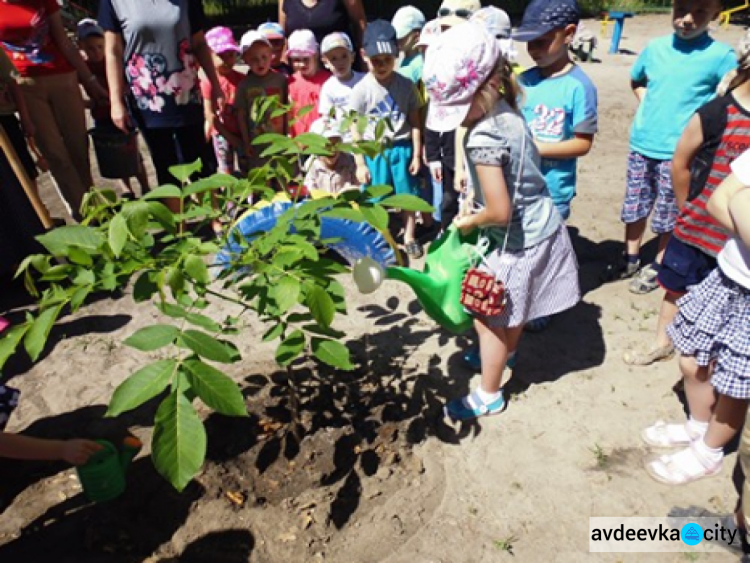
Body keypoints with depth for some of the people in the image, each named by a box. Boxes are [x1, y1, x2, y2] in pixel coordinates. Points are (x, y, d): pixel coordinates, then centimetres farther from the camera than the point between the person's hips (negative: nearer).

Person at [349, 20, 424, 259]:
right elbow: (356, 130, -5)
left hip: (402, 149, 2)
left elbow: (415, 122, 2)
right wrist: (360, 163, -7)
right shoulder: (361, 90, -7)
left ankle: (409, 238, 29)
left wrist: (416, 155, -1)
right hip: (374, 151, -1)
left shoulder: (406, 85, -3)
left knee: (408, 195, 11)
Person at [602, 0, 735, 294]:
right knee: (634, 208, 13)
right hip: (642, 145, 4)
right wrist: (647, 106, 7)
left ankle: (659, 267, 27)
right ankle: (630, 259, 31)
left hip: (680, 153, -4)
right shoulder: (655, 48, 3)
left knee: (669, 216, 8)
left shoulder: (721, 56, -9)